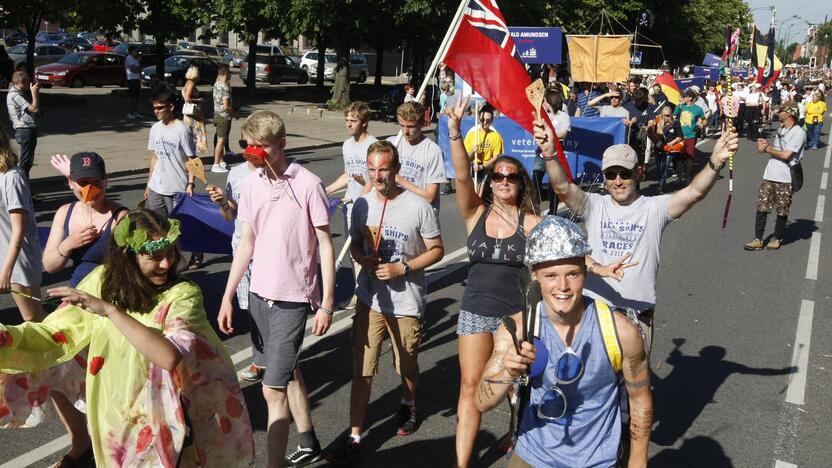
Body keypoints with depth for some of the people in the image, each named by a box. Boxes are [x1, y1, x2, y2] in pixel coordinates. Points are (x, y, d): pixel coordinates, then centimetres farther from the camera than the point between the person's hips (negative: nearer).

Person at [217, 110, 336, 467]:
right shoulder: (252, 183, 2)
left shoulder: (308, 185, -15)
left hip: (293, 298, -6)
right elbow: (246, 243, 9)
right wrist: (227, 296, 9)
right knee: (288, 372, 20)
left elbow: (325, 246, -10)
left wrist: (327, 304, -11)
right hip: (259, 294, 6)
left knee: (273, 387, -7)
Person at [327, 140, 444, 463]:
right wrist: (363, 259, -11)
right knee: (361, 370, 0)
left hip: (407, 302, -2)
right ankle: (354, 438, 8)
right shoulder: (362, 205, -1)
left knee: (407, 365, 18)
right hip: (370, 300, 3)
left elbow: (436, 250, -7)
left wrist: (402, 268, -19)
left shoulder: (418, 207, -13)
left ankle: (409, 405, 49)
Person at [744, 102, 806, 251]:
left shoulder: (798, 133, -10)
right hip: (769, 176, 7)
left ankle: (777, 239, 20)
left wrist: (766, 148, -7)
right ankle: (758, 240, 5)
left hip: (785, 179, -7)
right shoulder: (781, 129, 17)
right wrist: (766, 145, 2)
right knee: (761, 208, 1)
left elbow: (786, 155, -17)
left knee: (782, 211, 5)